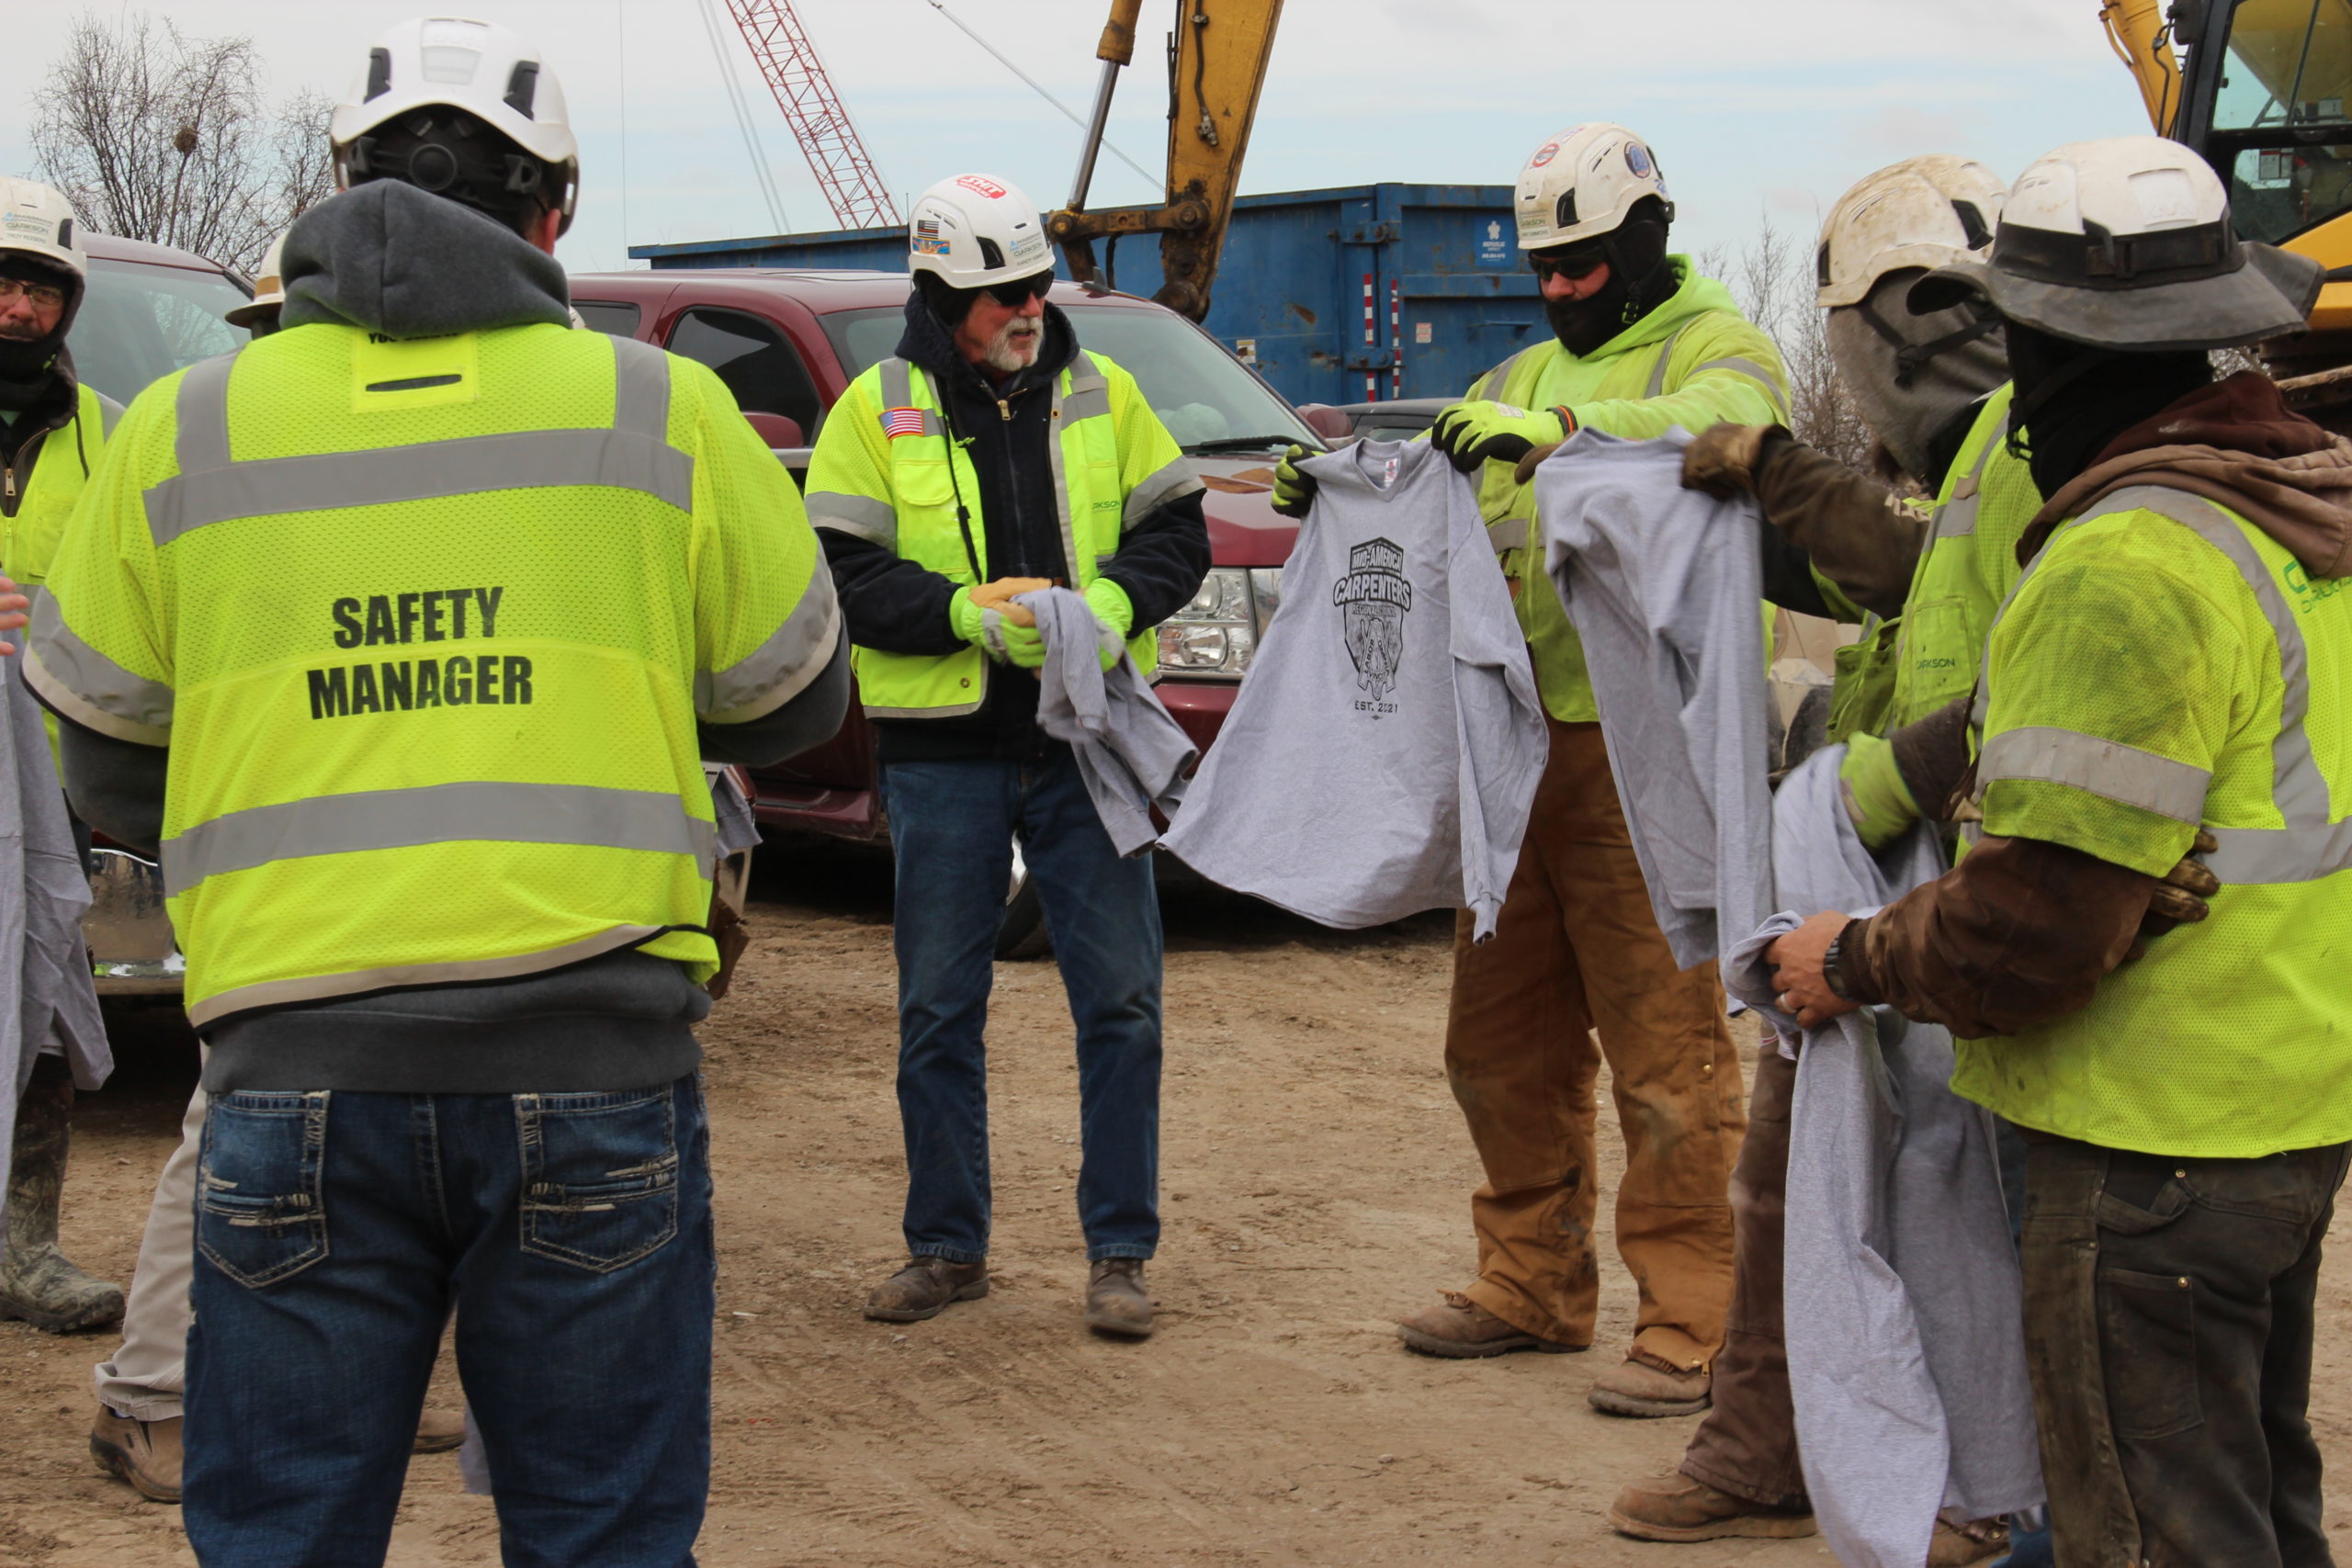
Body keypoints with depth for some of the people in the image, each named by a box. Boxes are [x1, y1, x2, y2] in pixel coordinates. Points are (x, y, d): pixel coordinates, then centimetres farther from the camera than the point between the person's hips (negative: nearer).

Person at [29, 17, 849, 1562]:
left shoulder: (185, 434, 5)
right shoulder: (663, 411, 4)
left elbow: (108, 768, 14)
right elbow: (794, 703, 14)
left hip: (300, 1071, 1)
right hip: (595, 1063, 0)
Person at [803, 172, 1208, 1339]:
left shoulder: (1100, 393, 7)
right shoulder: (877, 409, 1)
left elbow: (1177, 531, 7)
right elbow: (843, 574, -5)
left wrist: (1110, 599, -13)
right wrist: (971, 613, -18)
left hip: (1088, 740, 1)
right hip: (943, 751, -1)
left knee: (1120, 1000, 0)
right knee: (938, 1011, 7)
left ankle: (1119, 1252, 11)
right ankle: (946, 1248, 21)